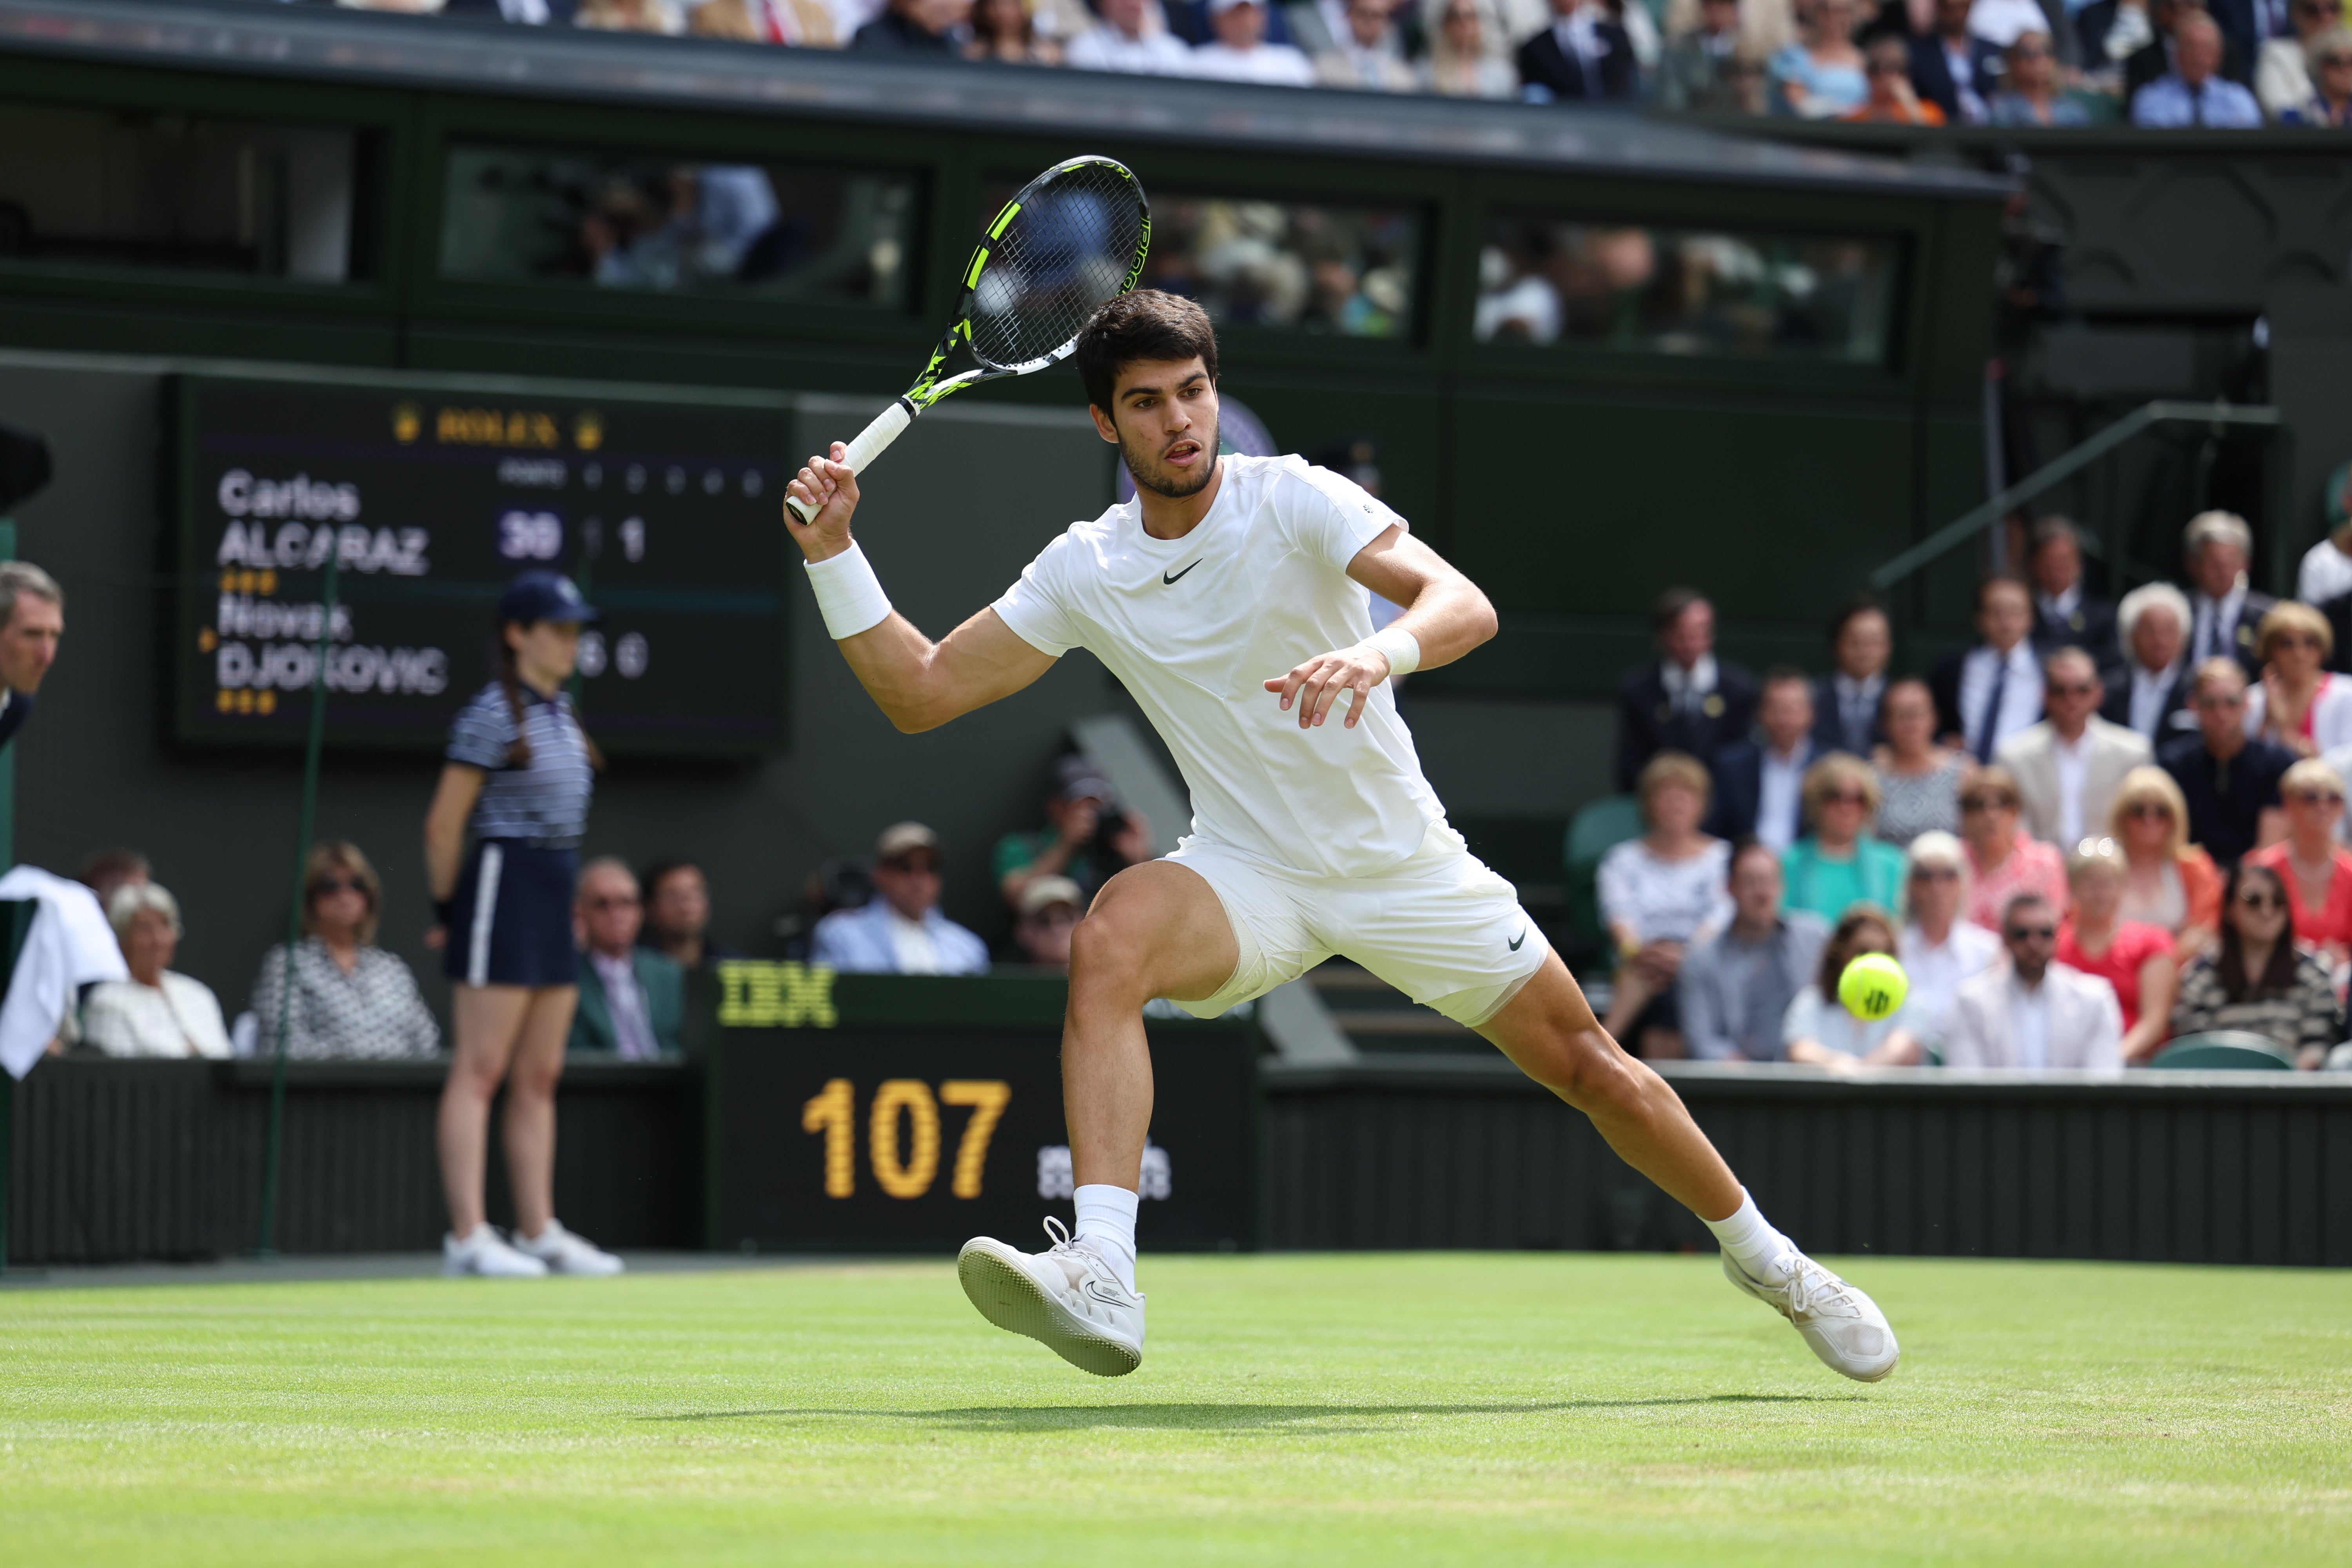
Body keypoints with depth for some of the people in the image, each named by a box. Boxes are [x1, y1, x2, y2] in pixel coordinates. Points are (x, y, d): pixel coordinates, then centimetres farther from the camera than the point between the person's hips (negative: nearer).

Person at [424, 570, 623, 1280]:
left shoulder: (560, 710, 13)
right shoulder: (491, 715, -12)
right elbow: (443, 825, -11)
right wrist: (447, 911, -3)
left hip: (554, 896, 8)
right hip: (502, 884, -8)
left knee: (540, 1076, 10)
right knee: (480, 1072, -8)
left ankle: (539, 1230, 15)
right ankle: (468, 1236, -9)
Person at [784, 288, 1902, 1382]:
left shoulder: (1293, 501, -14)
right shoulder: (1084, 571, -4)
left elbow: (1466, 607, -28)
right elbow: (921, 692, 1)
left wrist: (1379, 651, -49)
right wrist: (832, 552, -11)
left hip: (1408, 868, -1)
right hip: (1250, 877, 1)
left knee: (1587, 1064, 4)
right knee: (1109, 936, -31)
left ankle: (1766, 1260, 32)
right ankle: (1100, 1284, -43)